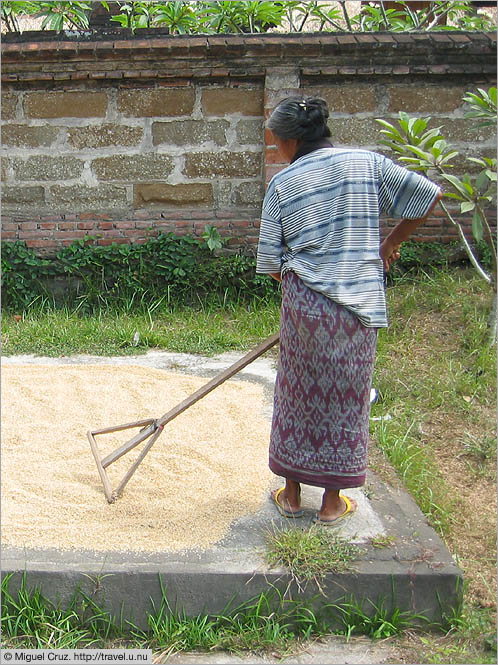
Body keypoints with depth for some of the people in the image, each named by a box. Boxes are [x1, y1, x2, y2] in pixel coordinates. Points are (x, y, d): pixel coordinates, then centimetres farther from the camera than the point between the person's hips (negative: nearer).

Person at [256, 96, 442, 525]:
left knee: (299, 397, 14)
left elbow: (271, 263, -1)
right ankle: (332, 502, 23)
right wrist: (391, 244, 12)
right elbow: (429, 196, 2)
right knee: (346, 399, 11)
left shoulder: (282, 184, -1)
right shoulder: (367, 163, 0)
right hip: (358, 309, 0)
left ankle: (292, 496, 27)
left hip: (303, 306, 0)